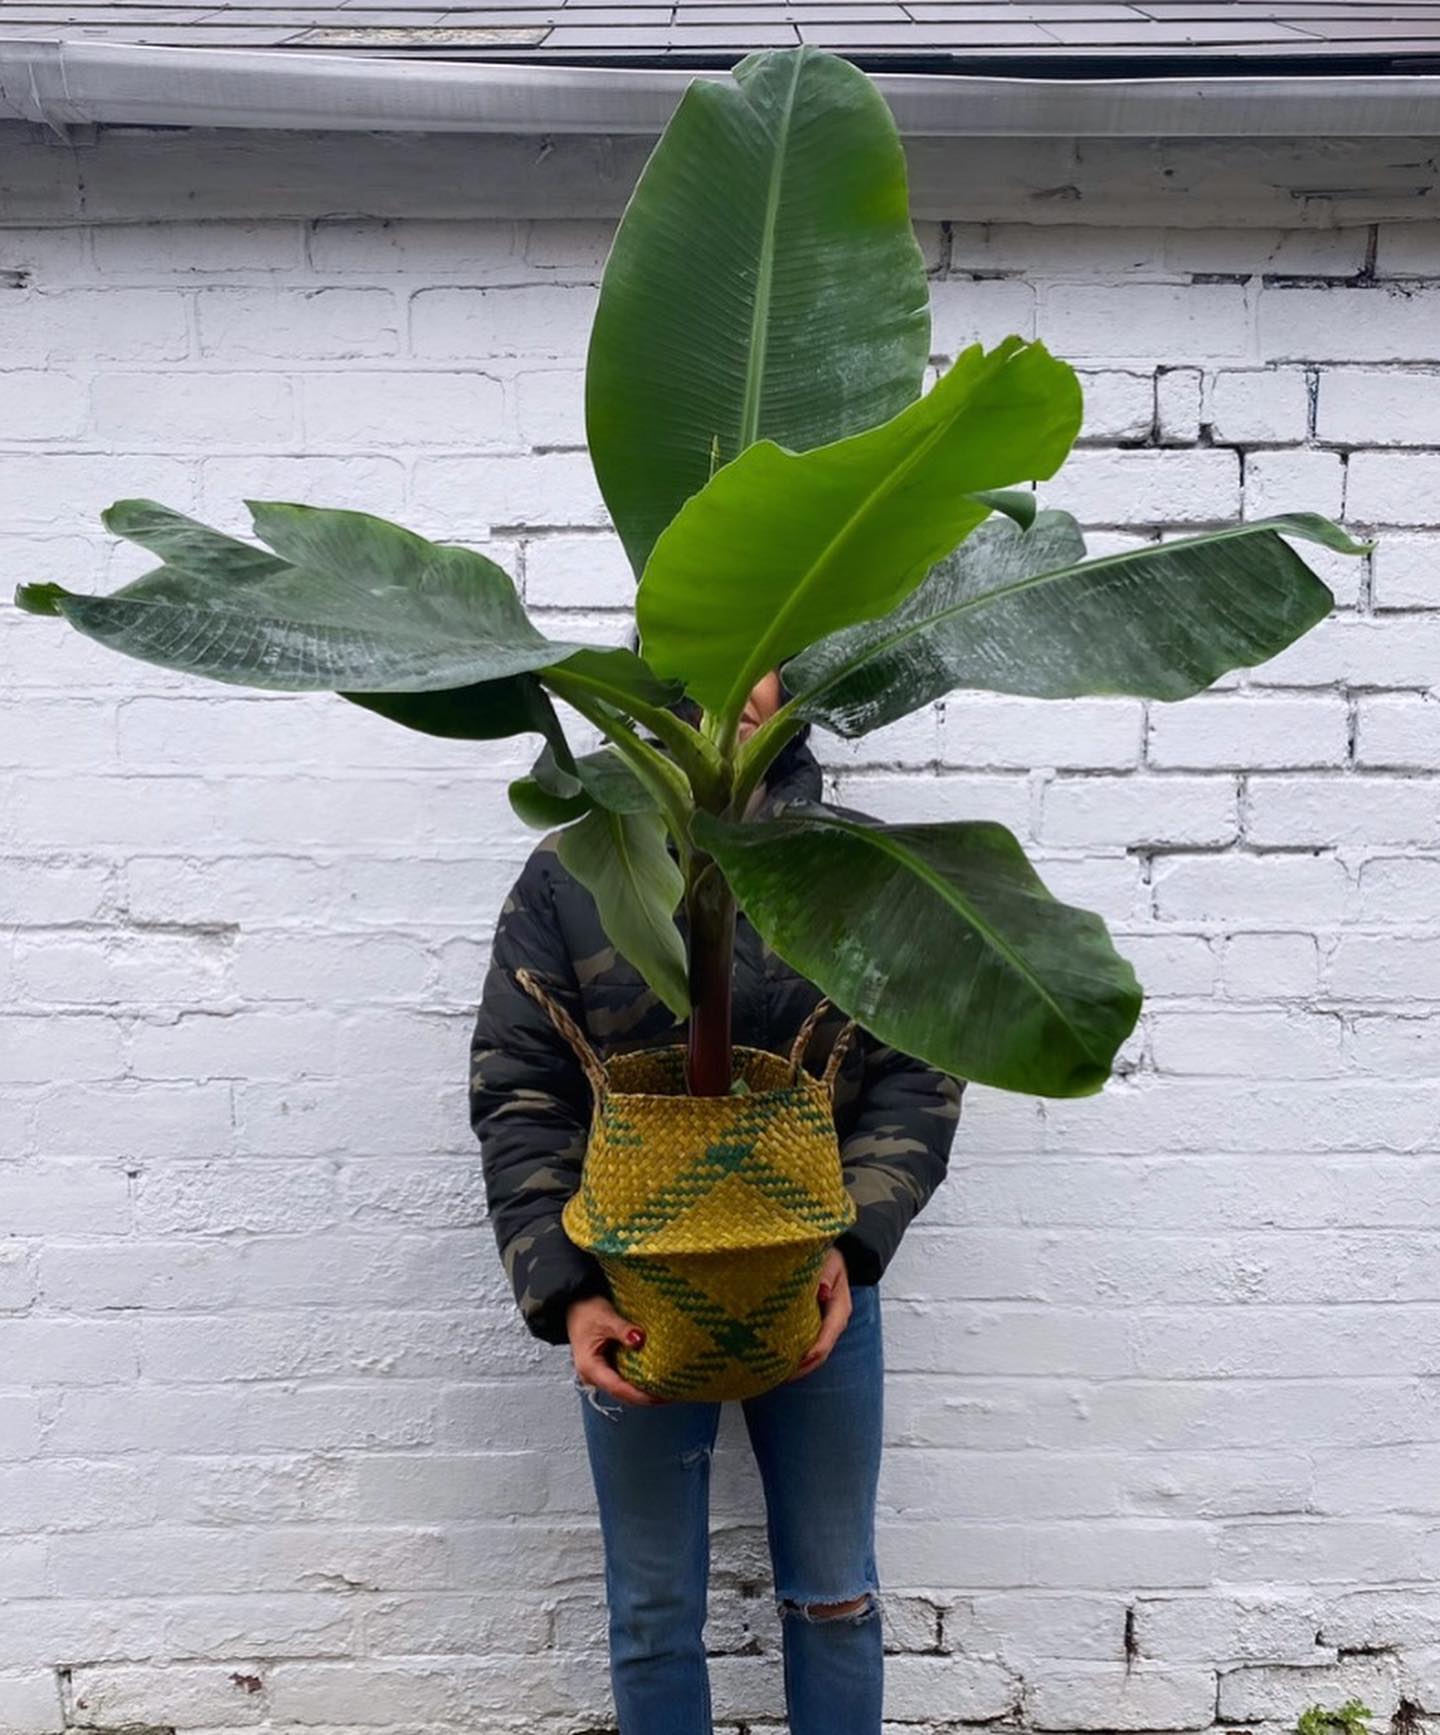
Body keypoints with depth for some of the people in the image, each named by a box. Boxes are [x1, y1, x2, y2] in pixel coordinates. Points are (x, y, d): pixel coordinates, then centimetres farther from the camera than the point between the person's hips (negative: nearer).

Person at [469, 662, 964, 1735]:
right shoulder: (567, 874, -3)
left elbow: (919, 1070, -4)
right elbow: (516, 1094, -7)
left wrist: (852, 1244, -17)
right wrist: (565, 1294, -16)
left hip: (820, 1282, 1)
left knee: (834, 1597, 17)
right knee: (654, 1611, 15)